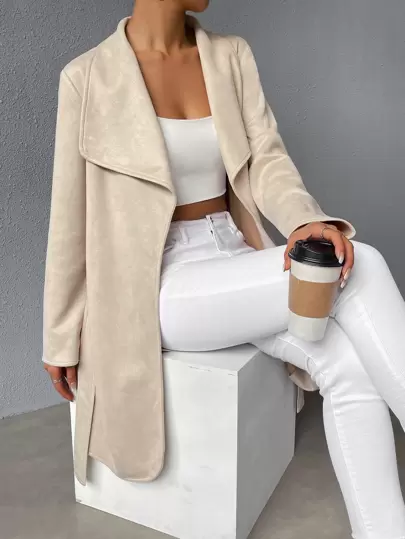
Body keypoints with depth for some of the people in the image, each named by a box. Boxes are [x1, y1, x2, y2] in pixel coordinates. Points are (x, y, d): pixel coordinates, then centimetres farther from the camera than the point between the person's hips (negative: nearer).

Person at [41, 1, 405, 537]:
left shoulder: (232, 55, 6)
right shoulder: (88, 78, -7)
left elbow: (266, 158, -2)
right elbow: (71, 218, -4)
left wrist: (305, 221, -26)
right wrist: (62, 338, 3)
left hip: (235, 260, 5)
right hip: (161, 285, -5)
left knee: (350, 366, -21)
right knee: (362, 267, -22)